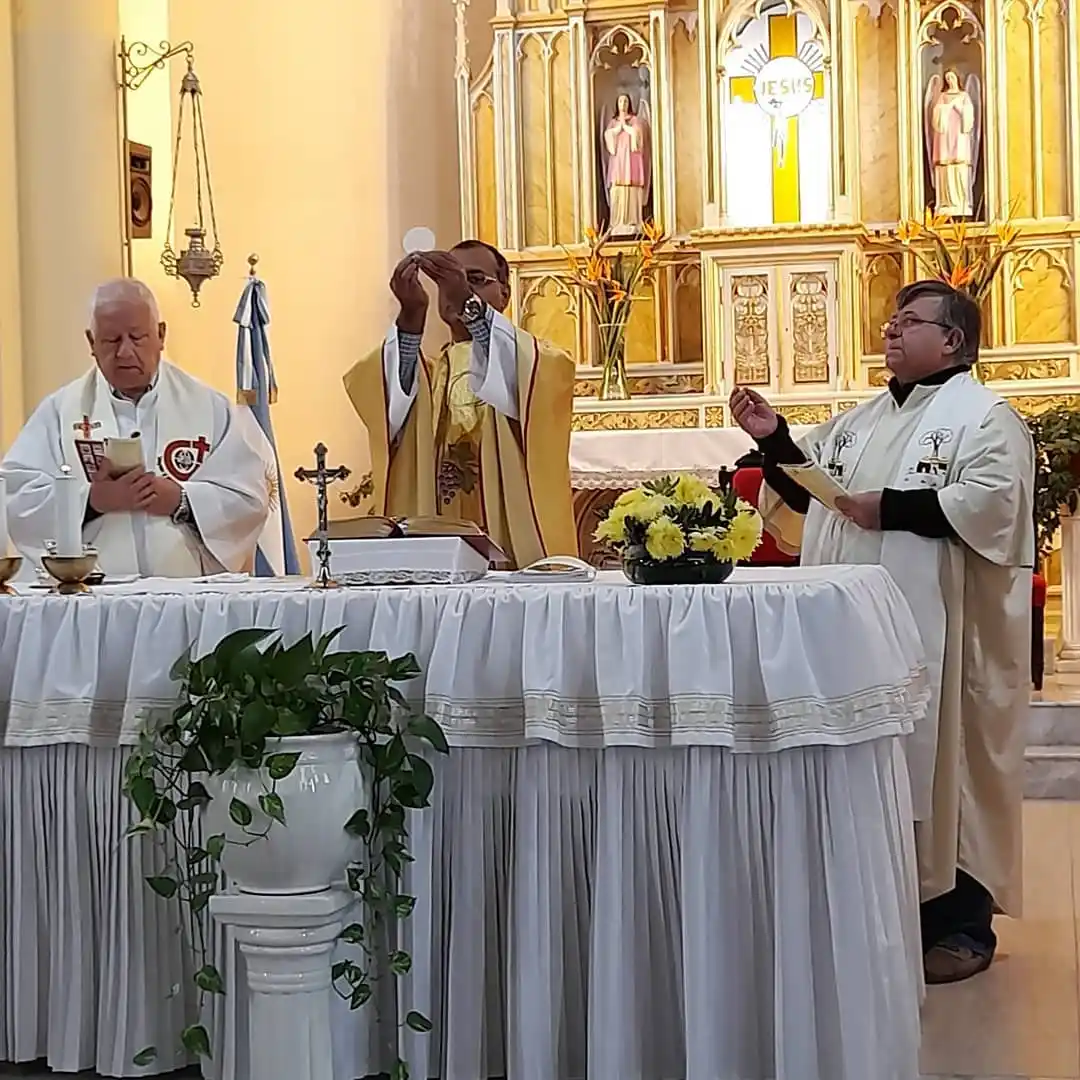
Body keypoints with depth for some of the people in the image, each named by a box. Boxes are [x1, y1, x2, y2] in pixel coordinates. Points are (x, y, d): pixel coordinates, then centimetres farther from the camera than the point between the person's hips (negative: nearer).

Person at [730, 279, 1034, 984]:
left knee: (939, 759, -3)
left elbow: (987, 500, -19)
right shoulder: (862, 421, 19)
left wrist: (890, 508, -19)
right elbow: (808, 493, 19)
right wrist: (775, 441, 4)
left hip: (937, 632, -7)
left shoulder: (984, 415, -4)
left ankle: (961, 923, 8)